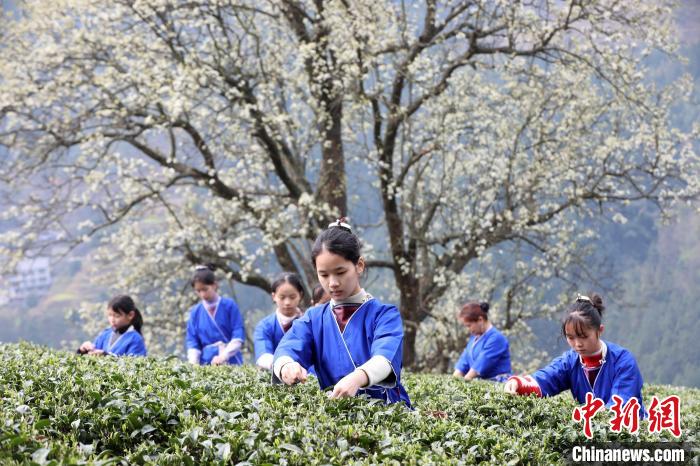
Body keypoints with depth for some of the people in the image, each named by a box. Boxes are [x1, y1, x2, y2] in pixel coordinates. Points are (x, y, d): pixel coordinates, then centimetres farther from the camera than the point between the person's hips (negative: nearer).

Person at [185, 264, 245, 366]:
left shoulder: (229, 305, 3)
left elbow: (238, 337, -1)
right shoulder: (195, 312, 10)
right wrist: (193, 363, -8)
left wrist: (223, 356, -14)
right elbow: (192, 342, 10)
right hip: (206, 363, 2)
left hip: (231, 363, -1)